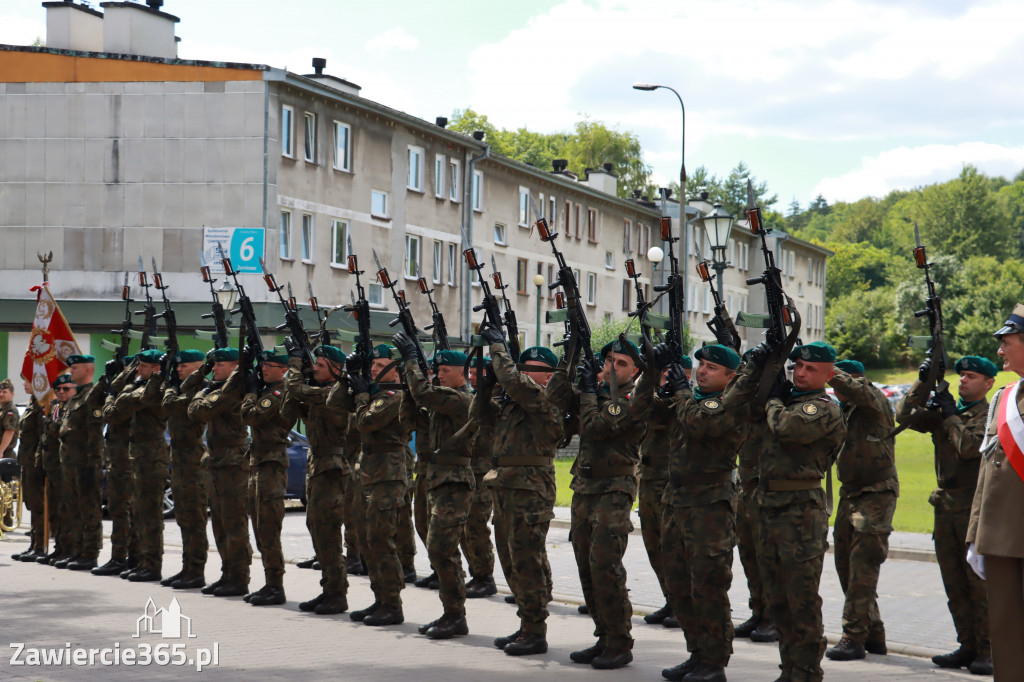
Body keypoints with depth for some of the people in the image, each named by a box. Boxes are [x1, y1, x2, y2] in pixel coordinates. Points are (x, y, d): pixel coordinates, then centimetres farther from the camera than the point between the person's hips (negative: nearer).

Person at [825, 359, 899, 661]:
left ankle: (854, 637, -9)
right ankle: (873, 633, 18)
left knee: (862, 570, -11)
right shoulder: (839, 409, 15)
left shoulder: (876, 401, -8)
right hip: (849, 496, 8)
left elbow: (856, 390, -29)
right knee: (846, 567, 8)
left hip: (876, 497, -8)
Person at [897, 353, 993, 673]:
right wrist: (922, 382, -4)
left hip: (977, 508, -6)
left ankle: (986, 651, -1)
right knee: (955, 585, 9)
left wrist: (950, 415, -9)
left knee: (980, 582, -6)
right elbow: (905, 415, 4)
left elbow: (970, 447, -19)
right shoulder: (943, 410, 14)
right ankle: (968, 646, 16)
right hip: (946, 506, 6)